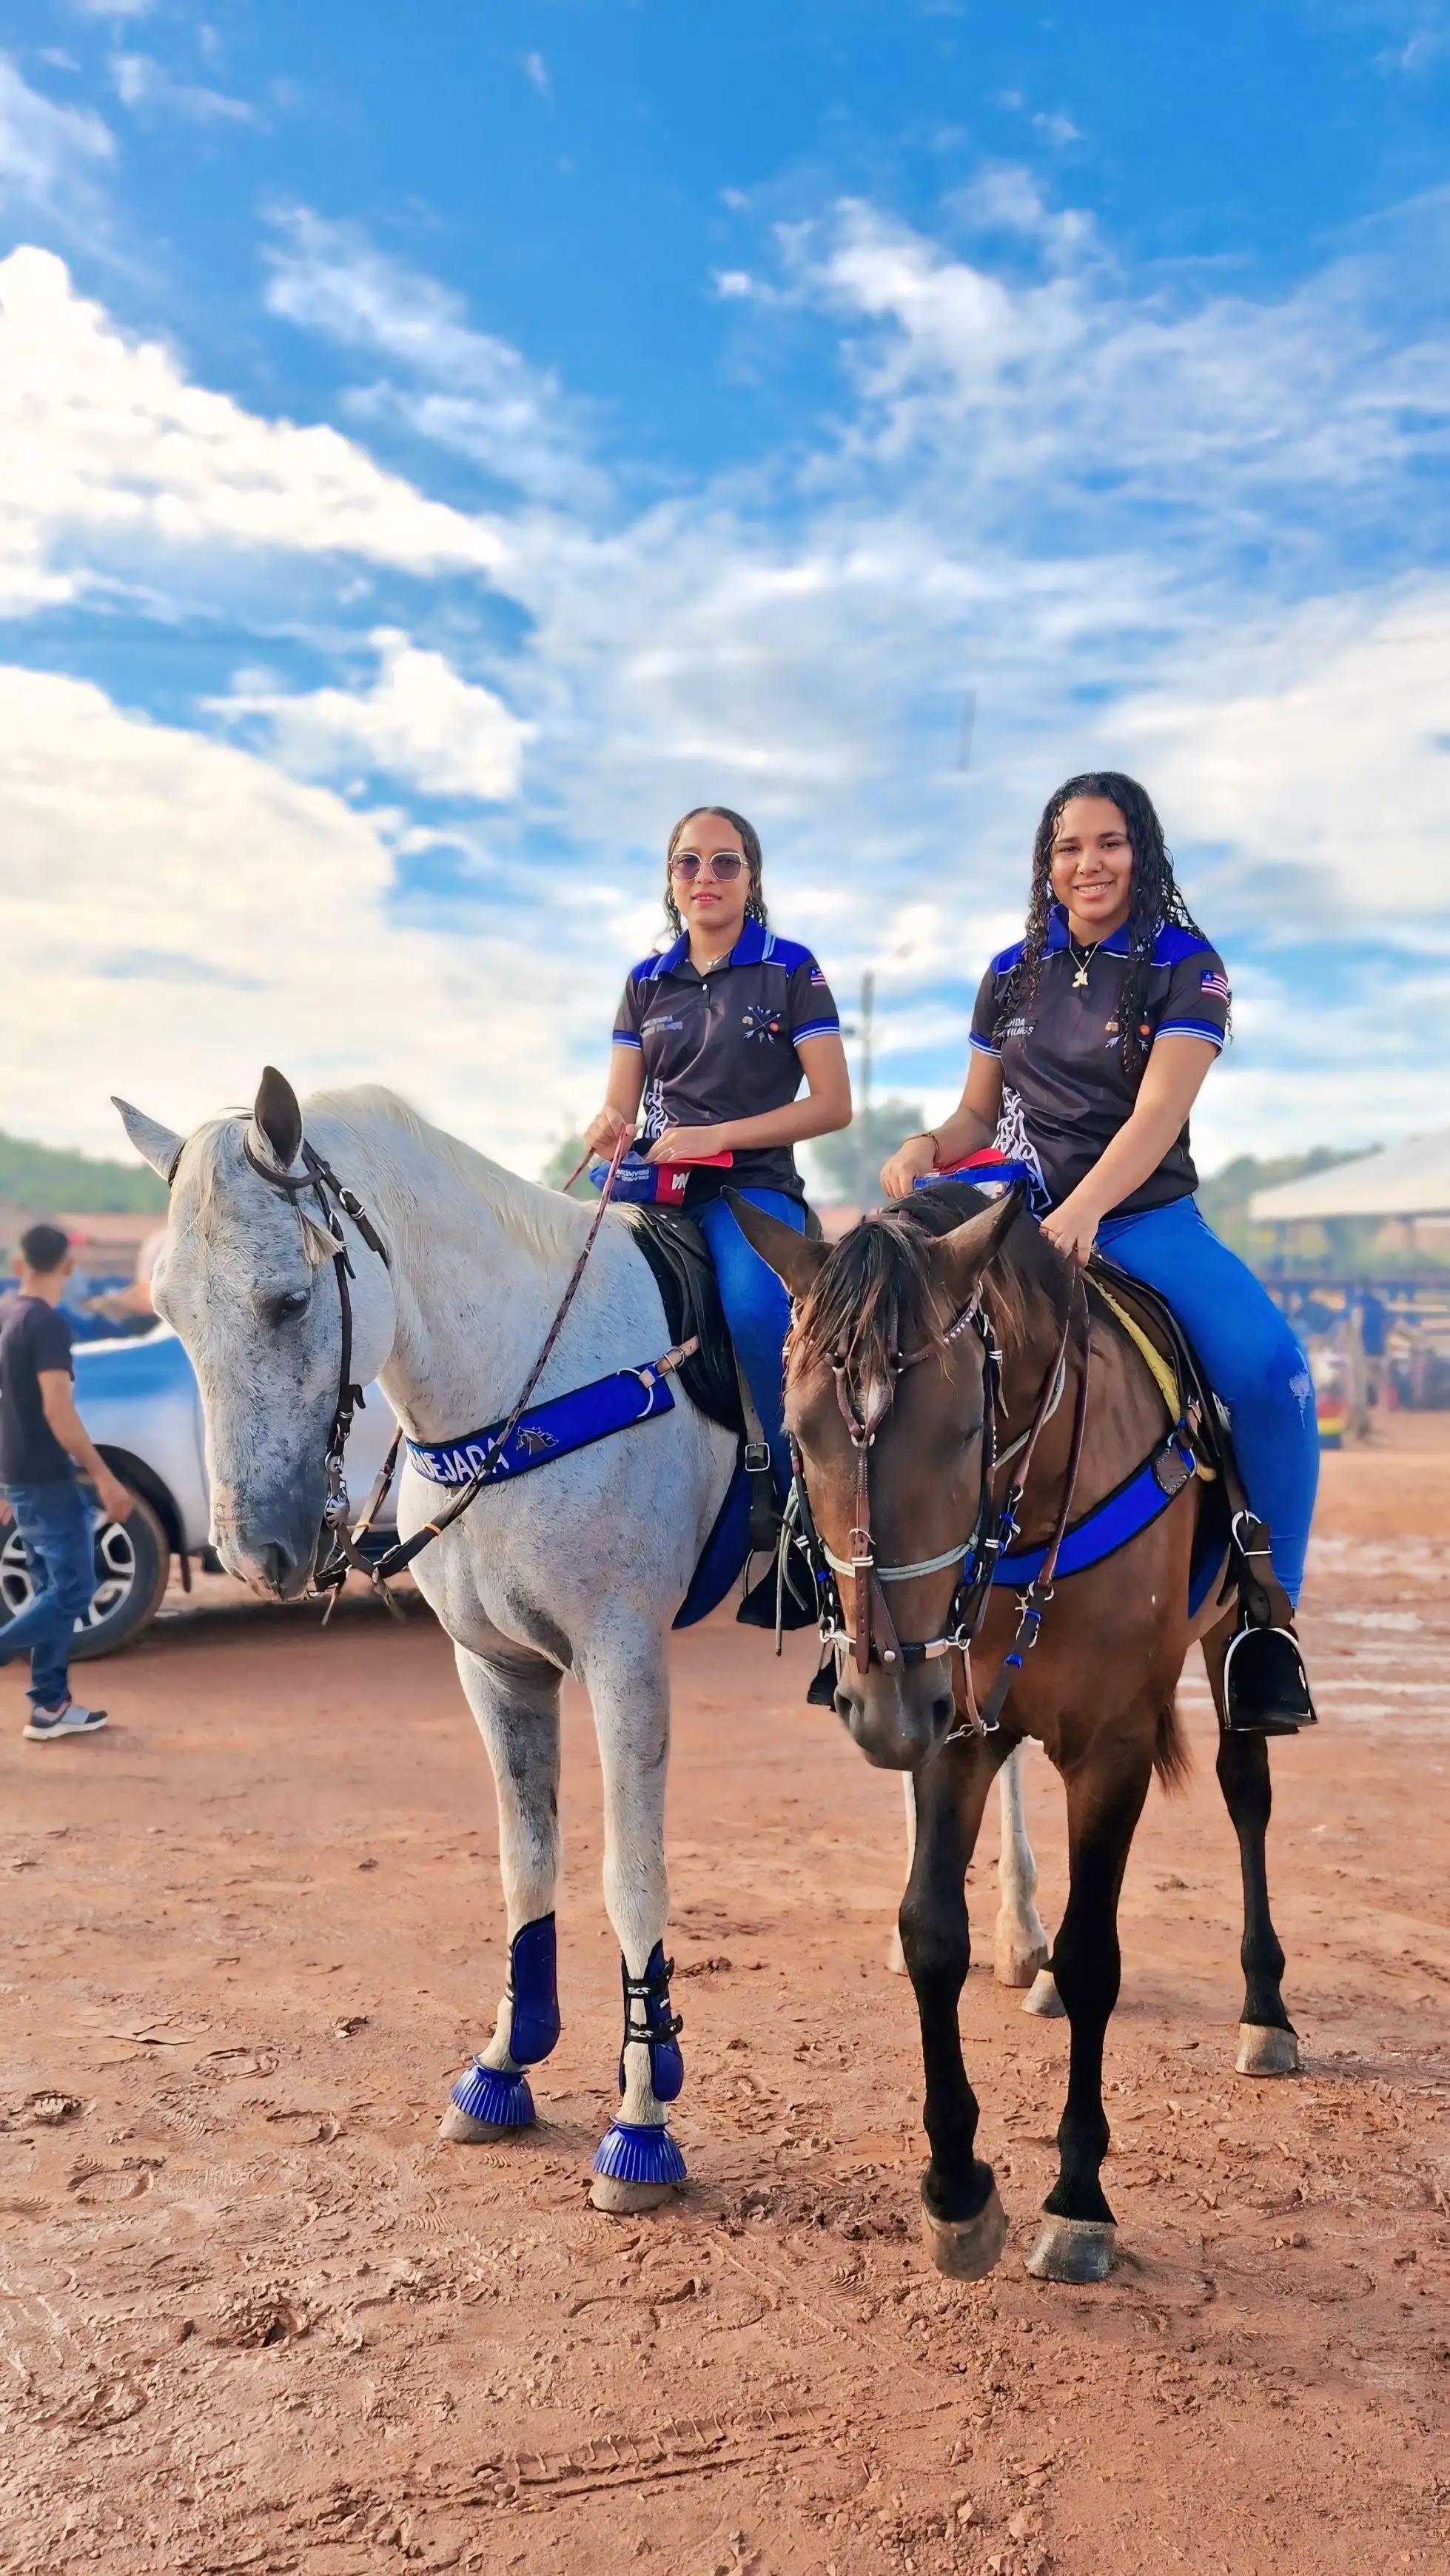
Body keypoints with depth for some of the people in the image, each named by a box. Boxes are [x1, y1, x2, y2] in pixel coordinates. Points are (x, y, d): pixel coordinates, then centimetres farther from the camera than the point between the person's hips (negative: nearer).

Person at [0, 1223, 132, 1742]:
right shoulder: (48, 1324, -16)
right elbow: (57, 1411, -22)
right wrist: (104, 1477, -21)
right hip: (47, 1481, -9)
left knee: (54, 1590, 11)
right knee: (74, 1590, -5)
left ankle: (51, 1706, 13)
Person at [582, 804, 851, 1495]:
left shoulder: (791, 971, 3)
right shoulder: (646, 981, 15)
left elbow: (834, 1105, -3)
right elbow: (620, 1108, 13)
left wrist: (717, 1135, -14)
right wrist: (606, 1128, -13)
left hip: (753, 1183, -4)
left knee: (754, 1309, -33)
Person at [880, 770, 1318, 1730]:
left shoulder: (1188, 968, -2)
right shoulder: (1013, 977, 11)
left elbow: (1157, 1115, -16)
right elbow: (980, 1115, 15)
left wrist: (1082, 1211, -32)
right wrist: (927, 1148, -9)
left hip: (1145, 1217, -3)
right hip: (1015, 1215, 3)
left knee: (1271, 1370, -27)